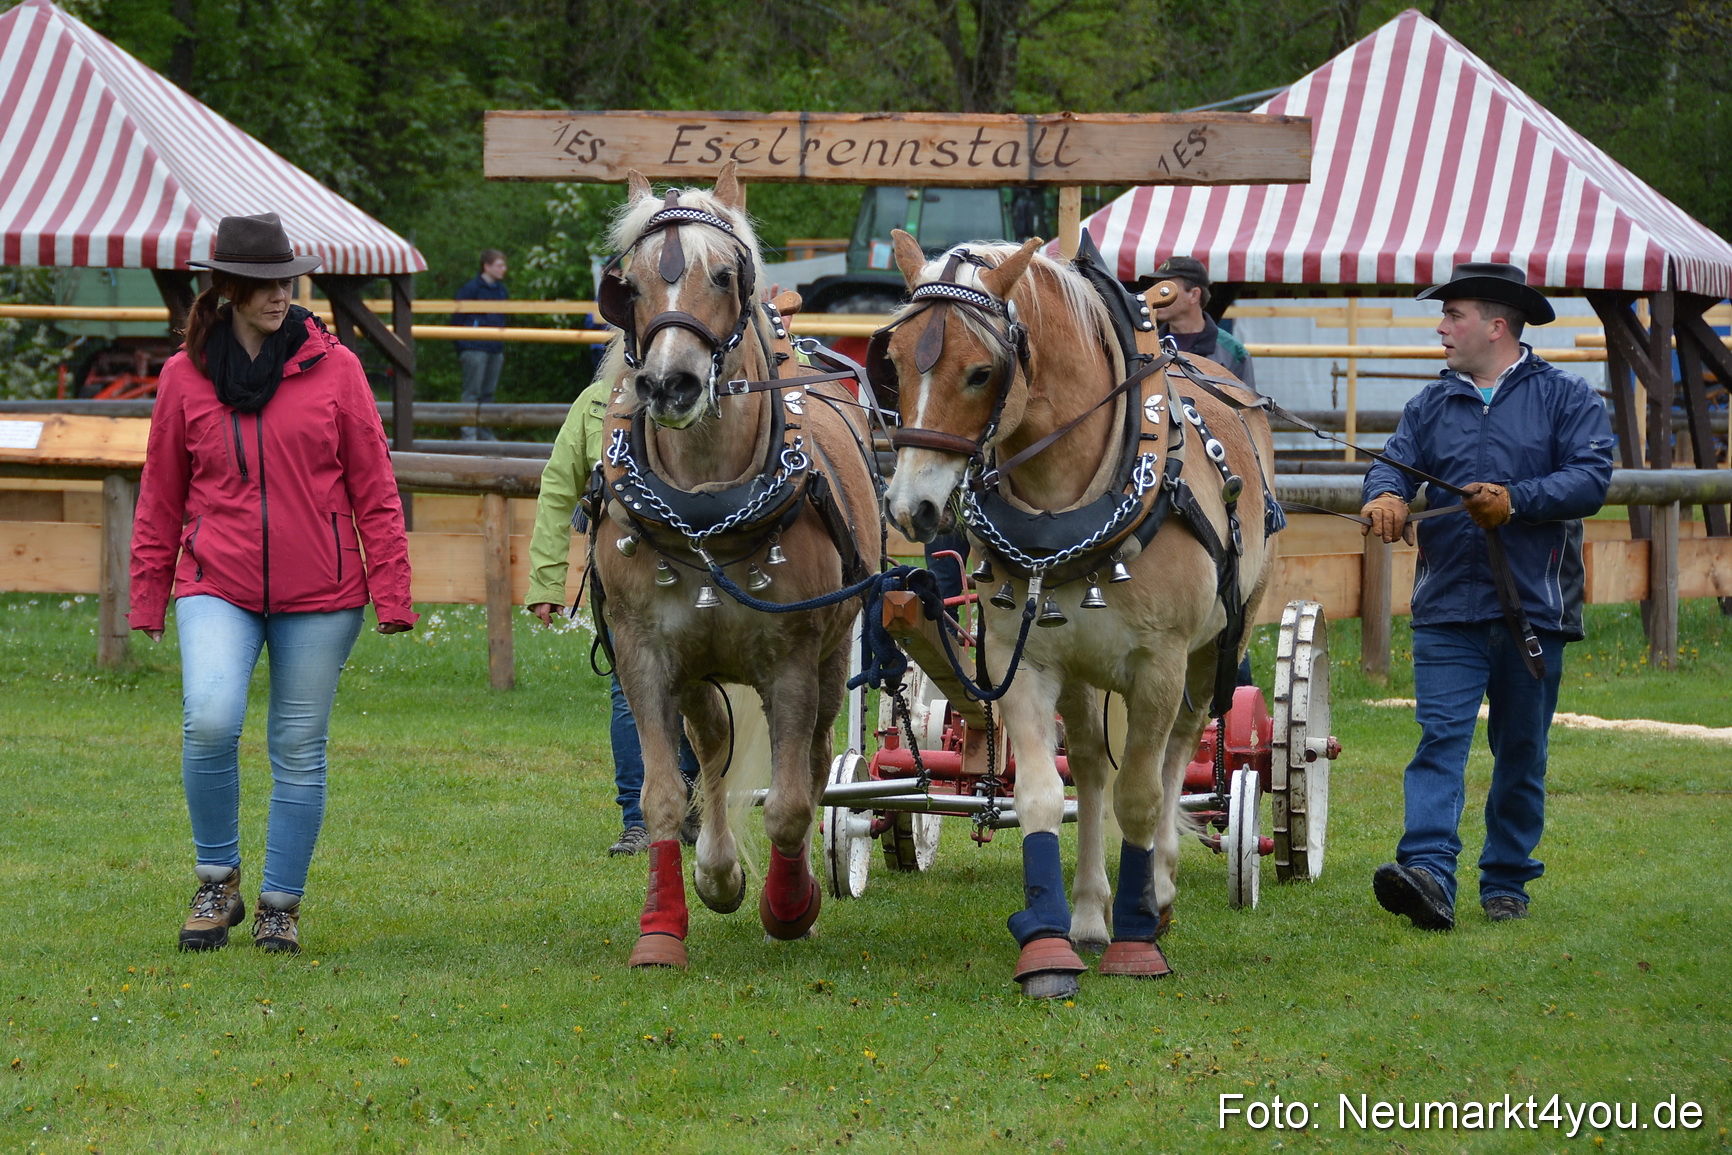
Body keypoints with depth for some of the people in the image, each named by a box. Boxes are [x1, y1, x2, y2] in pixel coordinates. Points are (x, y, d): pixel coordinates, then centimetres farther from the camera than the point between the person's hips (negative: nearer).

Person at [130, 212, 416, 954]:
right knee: (210, 721, -22)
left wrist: (391, 593, -2)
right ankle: (216, 880, -1)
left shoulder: (333, 368, 1)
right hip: (218, 587, 0)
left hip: (318, 594, 0)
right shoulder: (186, 377, 4)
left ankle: (281, 906, 21)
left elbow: (374, 490, 3)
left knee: (299, 749, 5)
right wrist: (148, 598, 11)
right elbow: (160, 498, 11)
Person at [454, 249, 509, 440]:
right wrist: (461, 348, -7)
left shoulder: (501, 290, 14)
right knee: (472, 394, -5)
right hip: (475, 349, -7)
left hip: (495, 350, 7)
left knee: (488, 394, 10)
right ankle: (468, 434, -4)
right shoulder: (471, 288, -7)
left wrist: (502, 350, 18)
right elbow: (457, 319, -5)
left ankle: (486, 434, 15)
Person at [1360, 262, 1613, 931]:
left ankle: (1506, 881, 19)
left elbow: (1591, 477, -9)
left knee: (1521, 752, 9)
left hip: (1534, 606, -1)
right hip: (1447, 608, 1)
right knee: (1440, 738, -13)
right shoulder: (1432, 406, 14)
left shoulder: (1565, 398, 3)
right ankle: (1429, 874, -26)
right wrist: (1386, 495, -22)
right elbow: (1395, 462, 2)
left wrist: (1514, 500, -21)